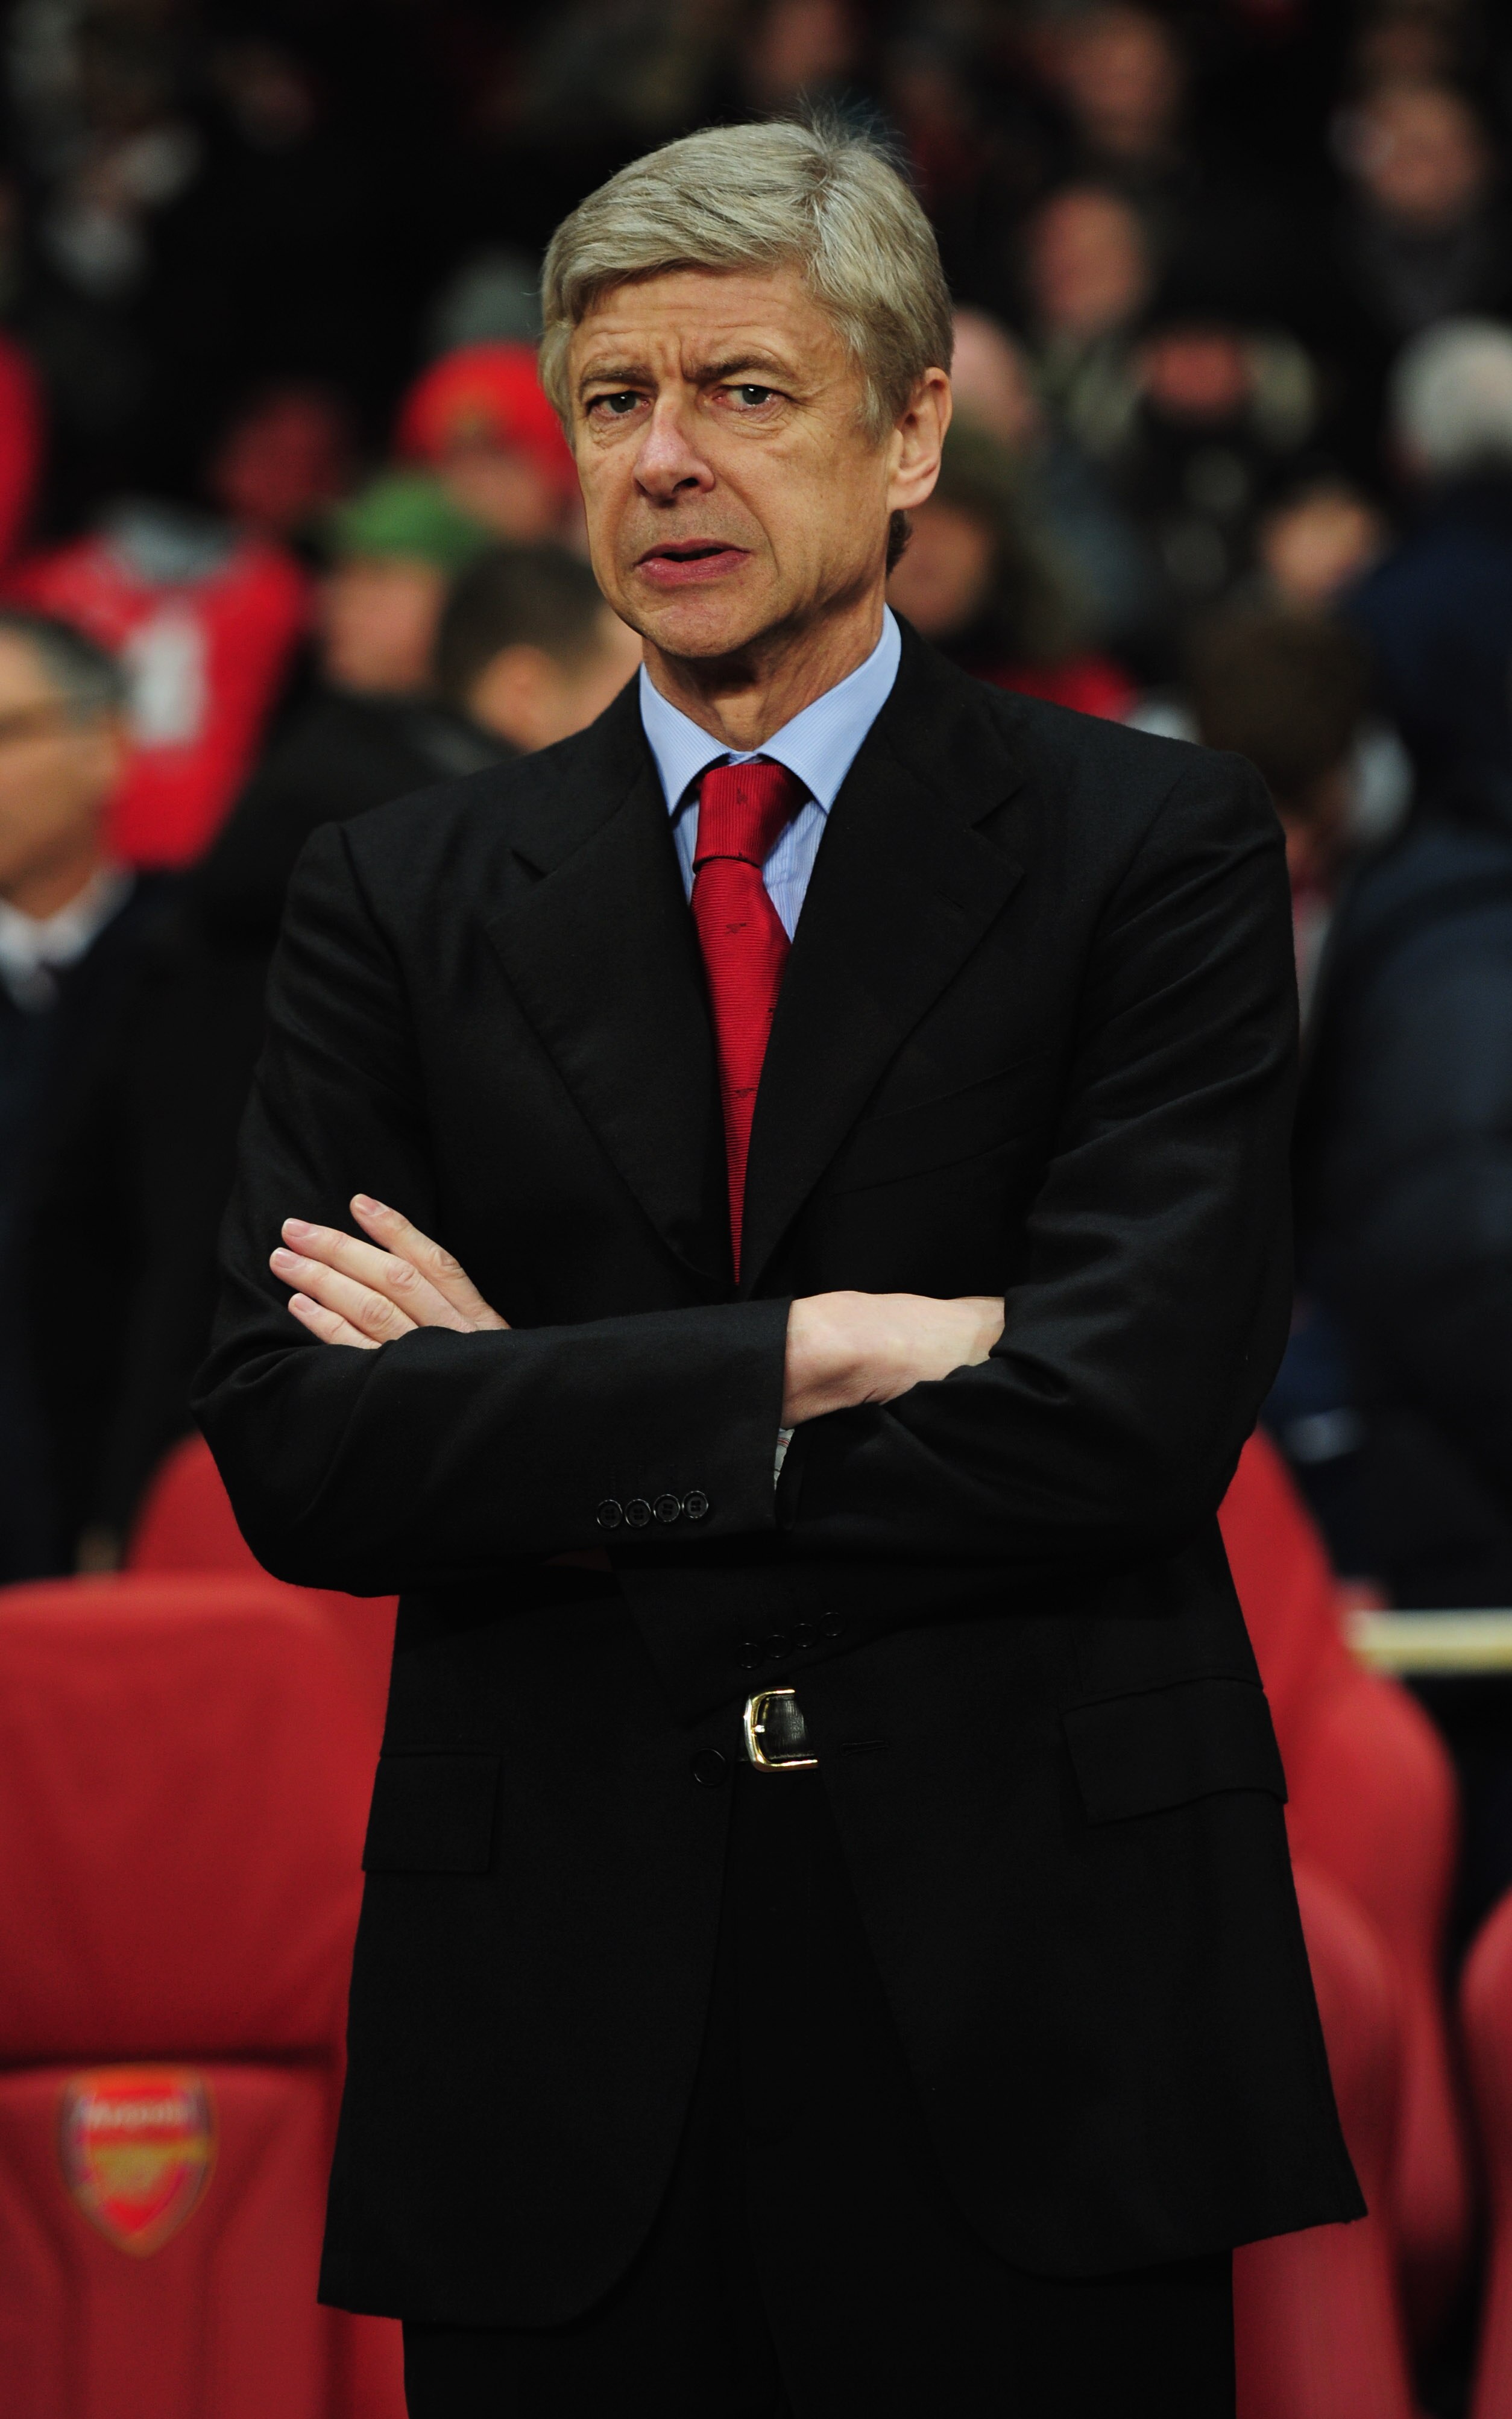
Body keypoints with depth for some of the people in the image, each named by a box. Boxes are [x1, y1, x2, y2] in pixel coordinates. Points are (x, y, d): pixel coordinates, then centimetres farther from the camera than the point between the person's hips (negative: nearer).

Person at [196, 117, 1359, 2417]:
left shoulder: (1151, 846, 2)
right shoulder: (402, 896, 9)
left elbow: (1129, 1419, -11)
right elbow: (295, 1452, -3)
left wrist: (545, 1448, -8)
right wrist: (822, 1351, -13)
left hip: (1030, 2041, -2)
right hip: (561, 2052, 2)